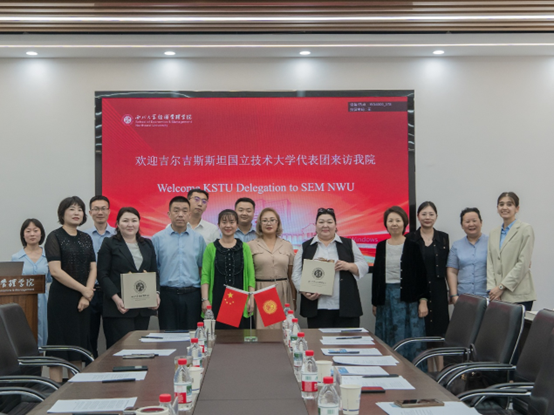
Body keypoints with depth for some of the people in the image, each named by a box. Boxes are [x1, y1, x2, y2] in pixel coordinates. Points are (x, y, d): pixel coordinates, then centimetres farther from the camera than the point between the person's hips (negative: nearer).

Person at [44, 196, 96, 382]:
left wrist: (86, 295, -6)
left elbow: (93, 269, 9)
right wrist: (84, 290, -12)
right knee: (59, 345, -4)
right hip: (61, 297, -6)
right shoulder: (55, 237, -5)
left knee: (79, 345, 8)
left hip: (82, 299, 6)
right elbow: (55, 271, -14)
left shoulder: (86, 238, 13)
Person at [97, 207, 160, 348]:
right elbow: (103, 274, -4)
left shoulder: (147, 244, 17)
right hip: (120, 307, -5)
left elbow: (154, 272, 17)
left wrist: (156, 293, -1)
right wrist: (116, 299, -15)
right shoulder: (109, 244, 2)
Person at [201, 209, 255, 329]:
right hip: (217, 300, -1)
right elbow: (205, 275, 0)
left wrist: (251, 298, -1)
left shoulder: (244, 248, 9)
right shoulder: (211, 248, 5)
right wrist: (205, 299, -7)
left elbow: (250, 275, 6)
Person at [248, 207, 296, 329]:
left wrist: (294, 300, 11)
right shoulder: (251, 246, 4)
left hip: (283, 294, 2)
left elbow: (292, 275, 13)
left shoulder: (287, 246, 11)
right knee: (263, 329, -4)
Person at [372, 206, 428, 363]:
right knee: (387, 343, 4)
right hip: (386, 298, 4)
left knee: (410, 342, -2)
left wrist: (423, 301, -8)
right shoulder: (381, 246, 9)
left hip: (408, 299, -3)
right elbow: (376, 275, 13)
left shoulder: (412, 246, -2)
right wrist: (375, 302, 12)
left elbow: (421, 275, -2)